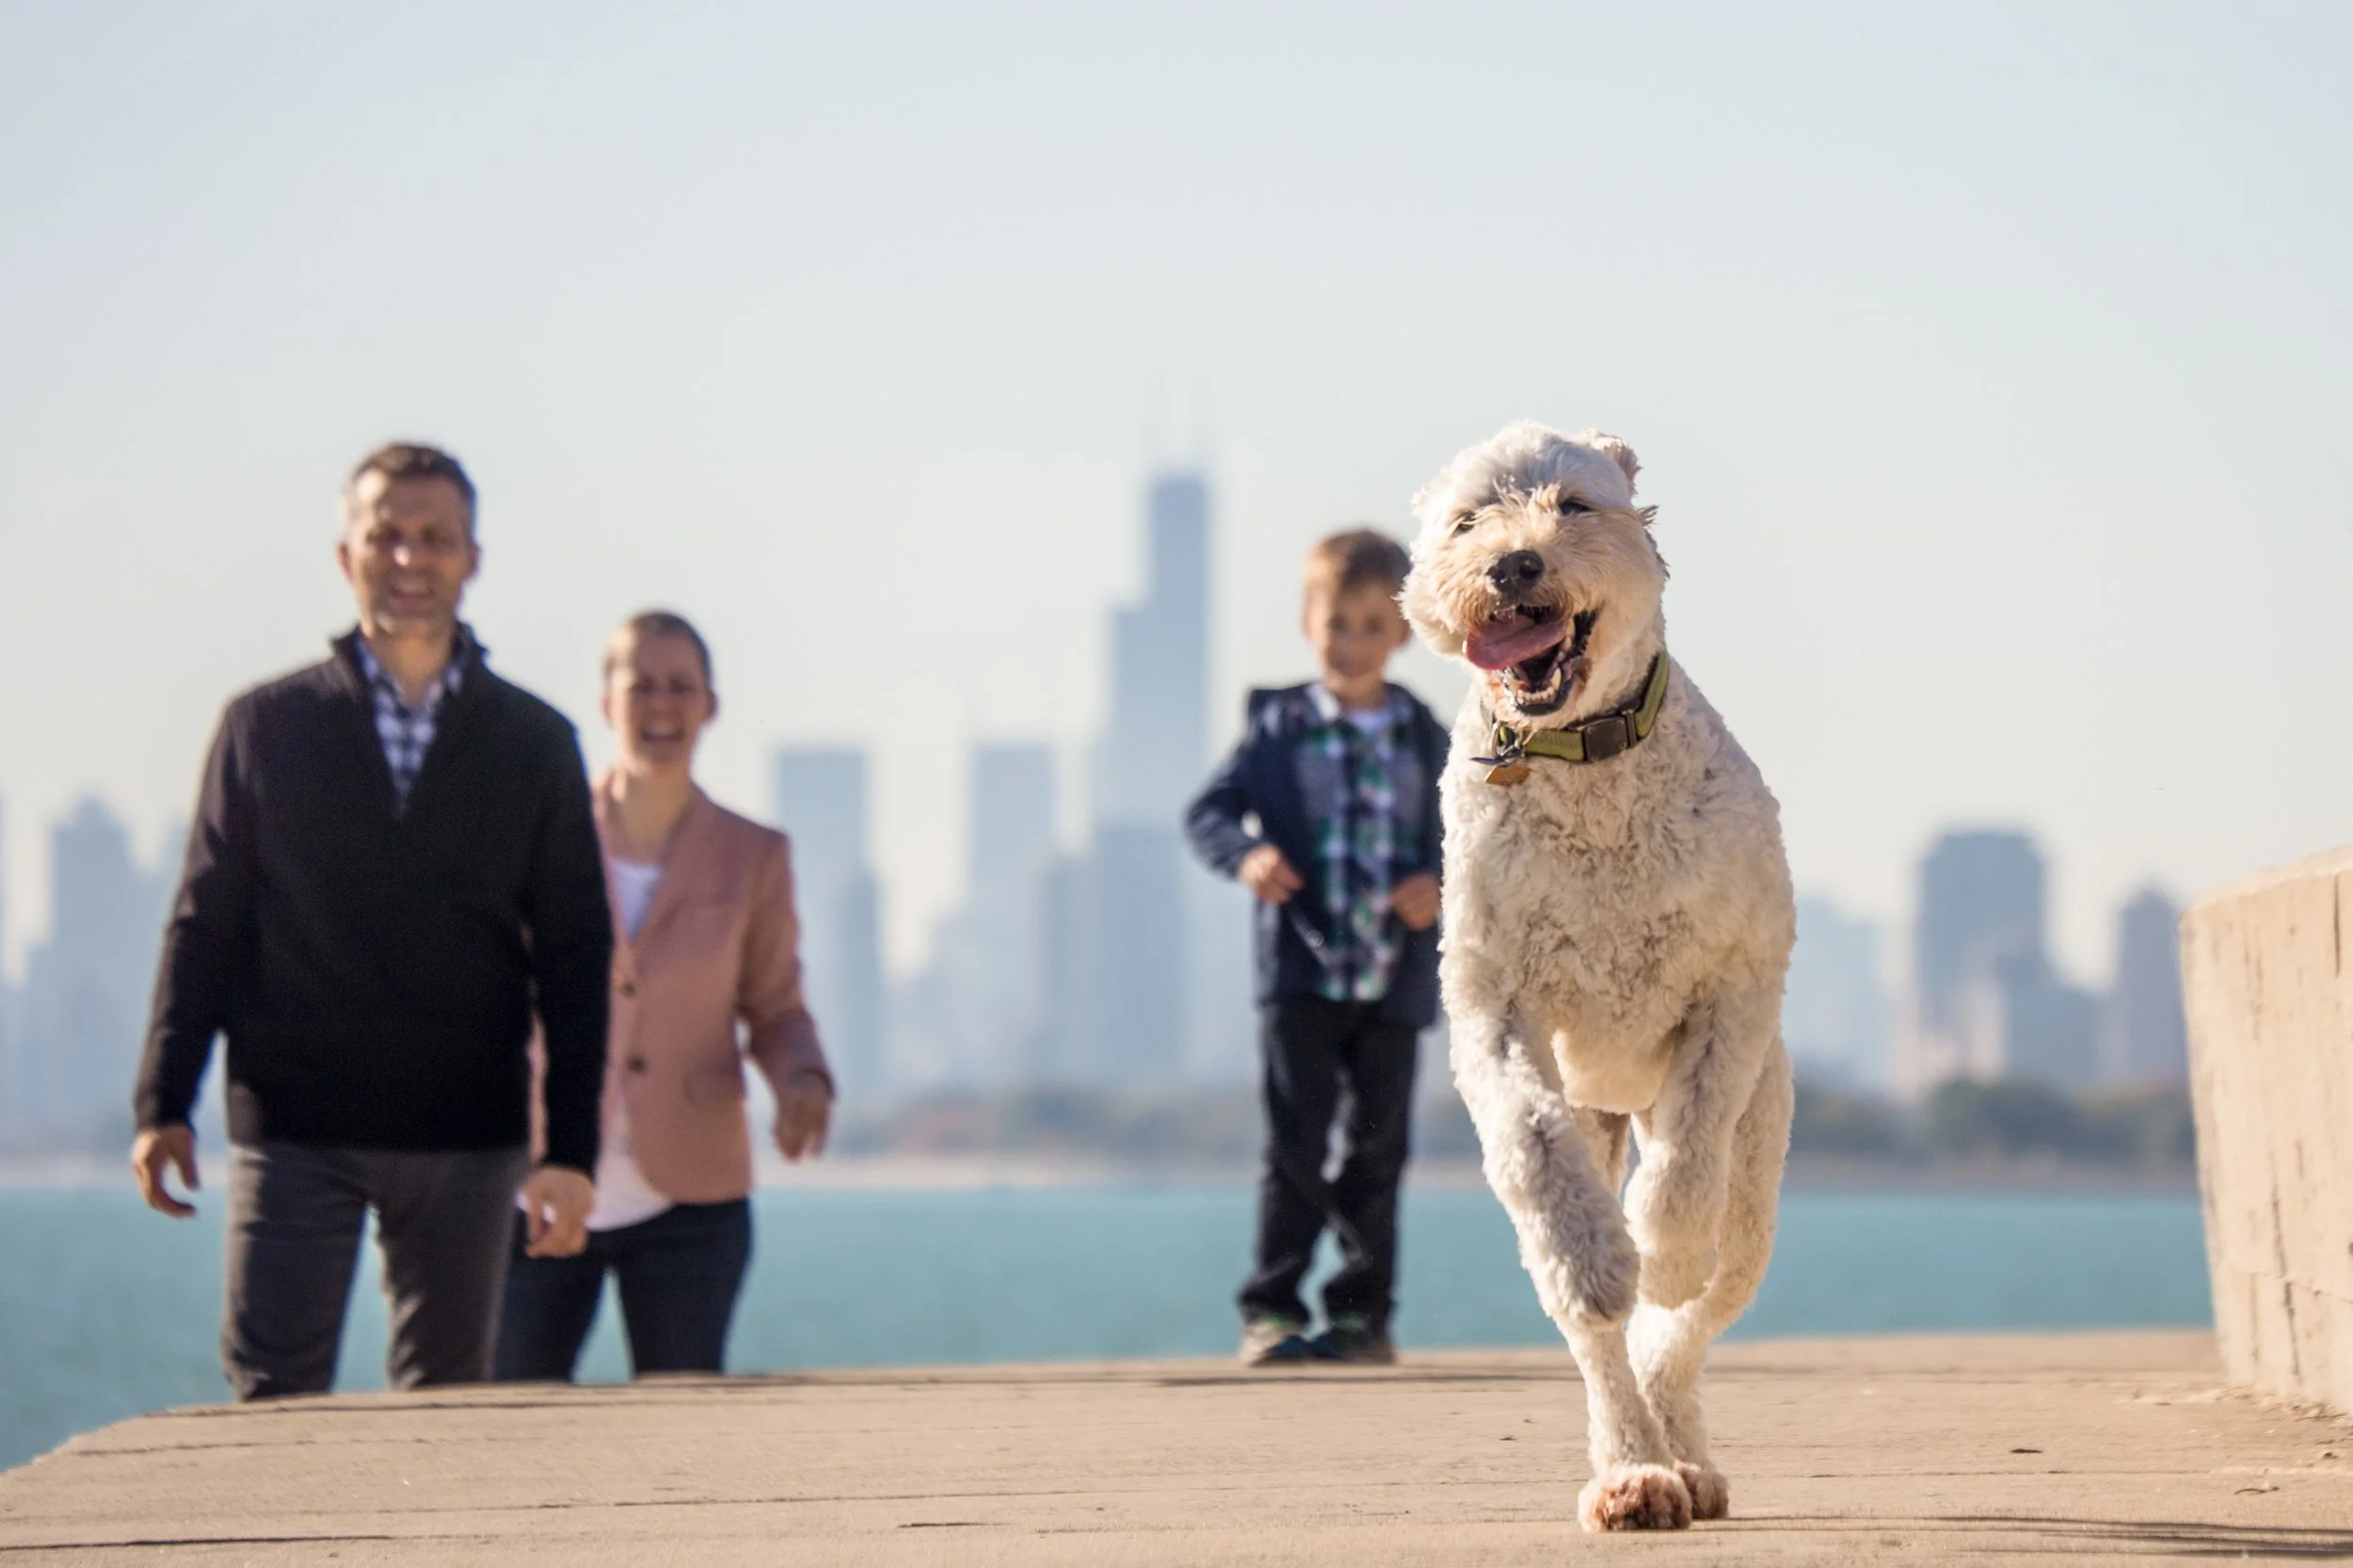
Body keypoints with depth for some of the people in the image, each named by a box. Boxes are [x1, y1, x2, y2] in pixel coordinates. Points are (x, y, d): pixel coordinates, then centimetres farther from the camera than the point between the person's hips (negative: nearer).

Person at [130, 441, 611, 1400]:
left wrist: (571, 1151, 0)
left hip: (467, 1140, 1)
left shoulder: (535, 744, 8)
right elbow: (205, 925, 7)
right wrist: (162, 1104, -2)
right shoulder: (267, 726, 6)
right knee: (273, 1396, -9)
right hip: (293, 1131, -1)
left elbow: (574, 959, 7)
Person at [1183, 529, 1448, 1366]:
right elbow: (1209, 811, 1)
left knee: (1378, 1147, 5)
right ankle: (1271, 1311, -4)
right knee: (1296, 1144, -6)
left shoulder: (1424, 740, 7)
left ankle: (1364, 1312, 13)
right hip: (1301, 973, -2)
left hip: (1394, 978, 2)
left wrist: (1443, 885, -9)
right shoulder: (1279, 728, 1)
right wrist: (1246, 854, -19)